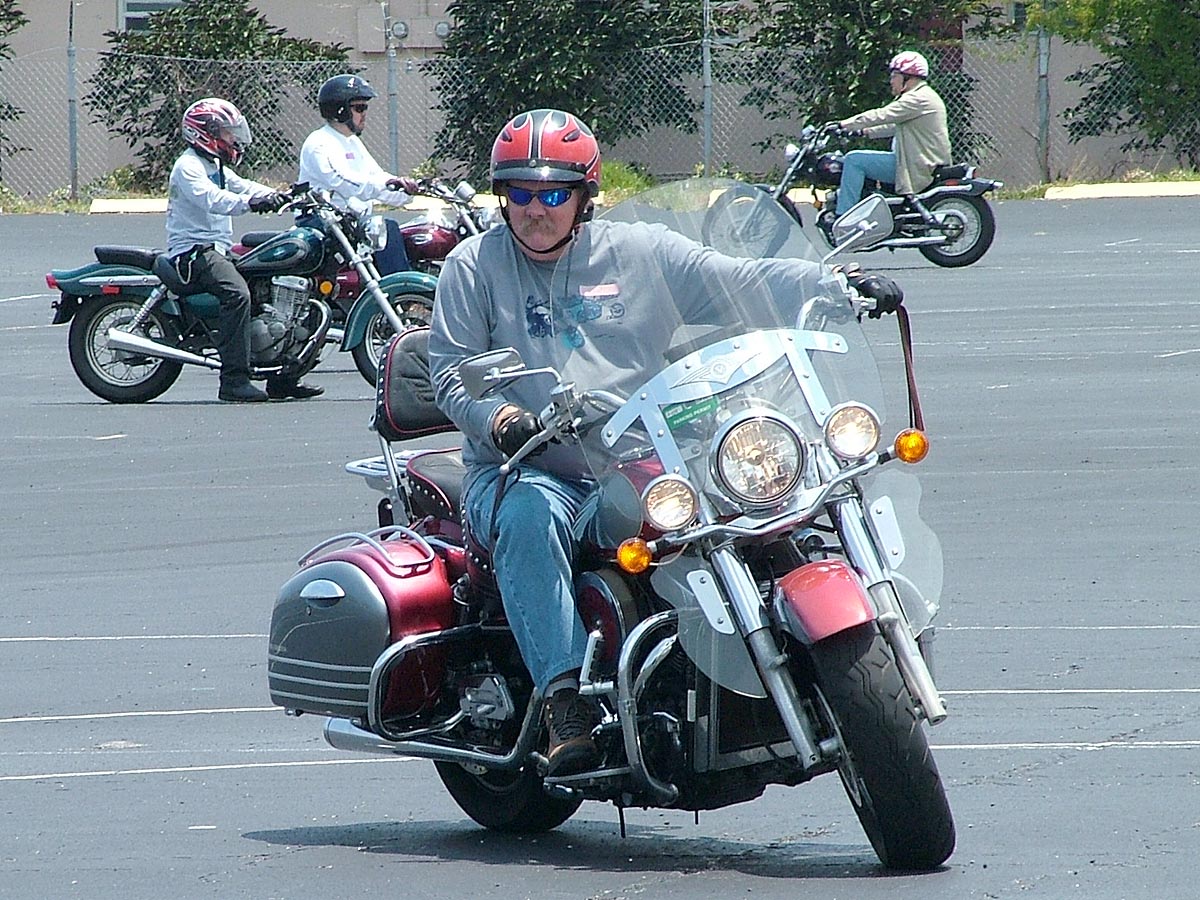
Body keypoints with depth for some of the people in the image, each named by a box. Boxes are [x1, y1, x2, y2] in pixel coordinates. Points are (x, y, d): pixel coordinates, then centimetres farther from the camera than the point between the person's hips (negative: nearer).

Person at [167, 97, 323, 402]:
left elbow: (242, 186, 14)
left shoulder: (215, 167, 23)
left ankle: (282, 379, 11)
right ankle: (234, 382, -36)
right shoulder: (189, 166, -10)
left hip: (217, 249, 11)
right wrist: (250, 203, -43)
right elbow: (209, 198, -28)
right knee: (237, 293, -33)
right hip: (193, 250, -11)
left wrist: (280, 196, -3)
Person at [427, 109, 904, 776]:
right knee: (527, 519, -37)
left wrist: (842, 287, -8)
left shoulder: (642, 252, 12)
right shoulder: (474, 266, 9)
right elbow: (451, 370, 1)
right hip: (521, 471, -2)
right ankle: (565, 697, -44)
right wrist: (501, 419, -20)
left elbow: (741, 283, 6)